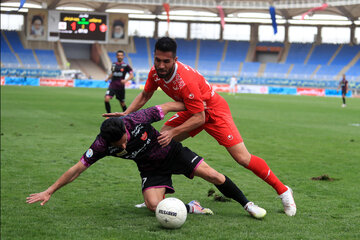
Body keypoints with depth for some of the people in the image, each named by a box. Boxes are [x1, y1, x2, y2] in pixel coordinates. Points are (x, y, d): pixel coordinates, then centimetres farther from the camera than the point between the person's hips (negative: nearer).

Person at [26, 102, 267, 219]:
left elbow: (168, 106, -16)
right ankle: (191, 208, 3)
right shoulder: (102, 145, -27)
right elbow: (77, 169, -20)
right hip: (151, 168, 1)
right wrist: (48, 192, -23)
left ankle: (247, 204, 11)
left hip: (172, 152, -1)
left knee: (213, 175, -11)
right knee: (154, 206, -23)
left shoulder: (137, 120, -32)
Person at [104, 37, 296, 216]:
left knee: (243, 159, -13)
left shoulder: (186, 80, -37)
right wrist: (126, 114, -7)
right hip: (192, 111, 7)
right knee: (160, 142, -6)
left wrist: (173, 132, -38)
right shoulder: (156, 72, -15)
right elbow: (145, 95, 5)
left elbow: (199, 118, -33)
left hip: (213, 111, -7)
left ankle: (283, 191, 3)